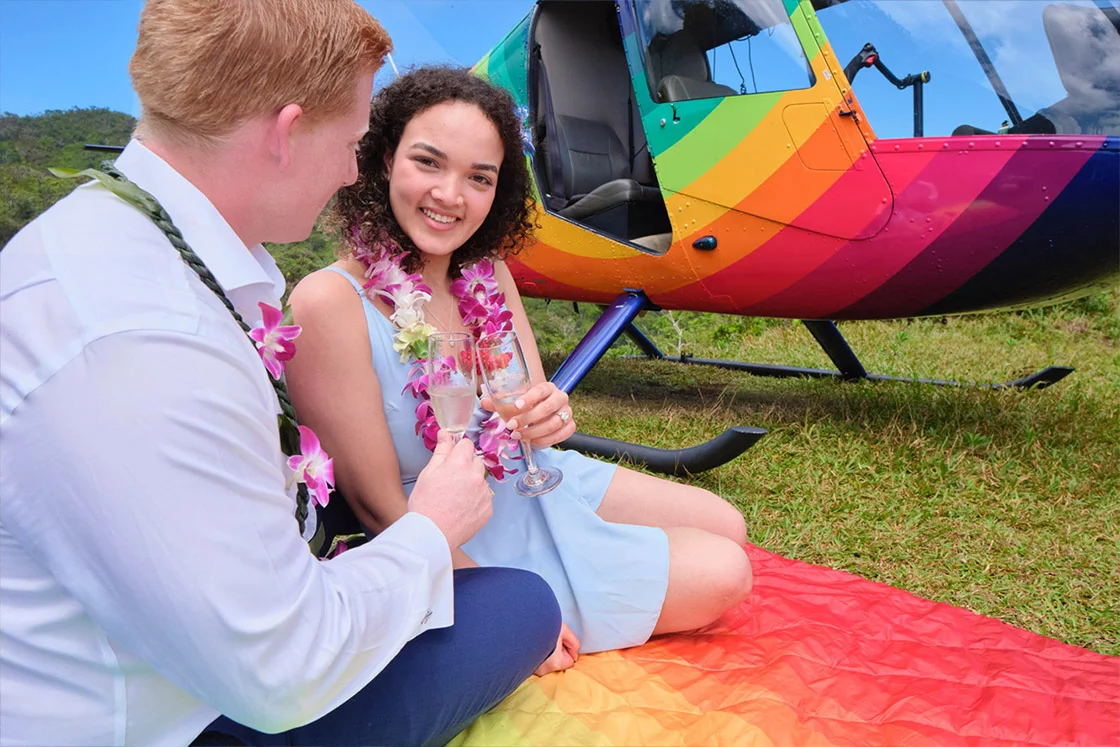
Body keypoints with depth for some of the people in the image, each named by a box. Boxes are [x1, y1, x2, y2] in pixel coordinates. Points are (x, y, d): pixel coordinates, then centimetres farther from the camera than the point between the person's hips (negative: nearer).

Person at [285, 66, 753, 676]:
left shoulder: (488, 272, -7)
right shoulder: (330, 304, -27)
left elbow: (532, 405, 0)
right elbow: (380, 505, -23)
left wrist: (550, 417, -26)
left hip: (530, 485, 7)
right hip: (450, 552, -7)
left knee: (727, 529, 15)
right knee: (723, 575, -7)